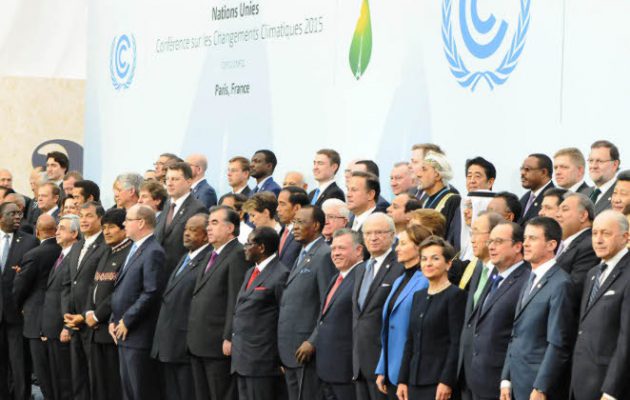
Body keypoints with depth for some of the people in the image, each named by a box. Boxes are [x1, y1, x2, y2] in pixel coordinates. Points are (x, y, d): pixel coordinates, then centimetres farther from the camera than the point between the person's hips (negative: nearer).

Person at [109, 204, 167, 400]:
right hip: (124, 333, 10)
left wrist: (127, 321, -16)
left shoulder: (153, 252, -14)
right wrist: (114, 320, 11)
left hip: (139, 334, -10)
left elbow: (151, 293, -21)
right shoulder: (135, 249, 16)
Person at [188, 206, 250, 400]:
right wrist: (192, 337, 14)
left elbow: (236, 301, -17)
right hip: (198, 344, 9)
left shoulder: (238, 255, -11)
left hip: (218, 345, -9)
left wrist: (229, 339, -20)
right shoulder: (210, 256, 20)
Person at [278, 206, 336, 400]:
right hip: (291, 348, 9)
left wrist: (313, 342, -19)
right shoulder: (302, 255, 19)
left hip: (306, 349, -9)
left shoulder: (324, 256, -11)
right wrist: (284, 347, 15)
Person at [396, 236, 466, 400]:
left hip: (440, 382, -7)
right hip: (415, 381, 7)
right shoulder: (418, 296, 16)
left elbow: (457, 343, -11)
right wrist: (402, 380, 11)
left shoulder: (455, 295, -6)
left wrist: (447, 382, -16)